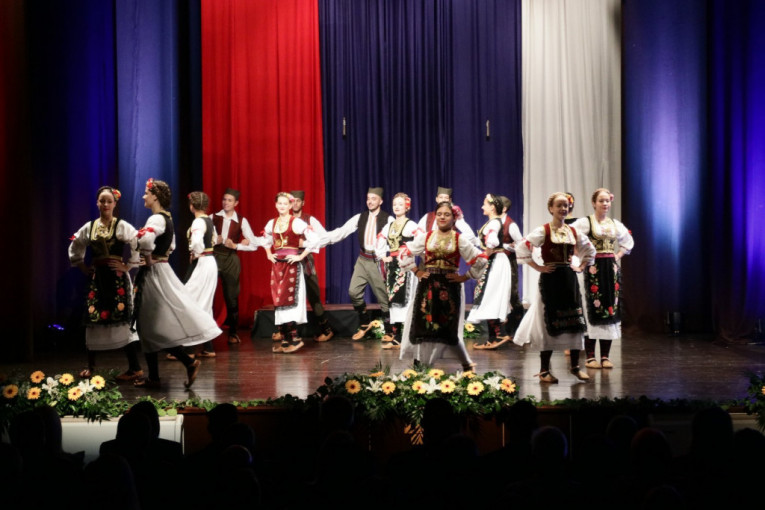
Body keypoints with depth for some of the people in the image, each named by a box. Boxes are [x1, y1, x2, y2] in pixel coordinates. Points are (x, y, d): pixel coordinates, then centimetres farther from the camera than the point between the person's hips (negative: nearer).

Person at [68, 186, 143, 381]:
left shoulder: (122, 226, -4)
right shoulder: (89, 227, 10)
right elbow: (74, 249, 23)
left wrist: (127, 265, -12)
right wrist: (83, 267, 14)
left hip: (117, 279, -5)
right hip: (97, 278, 5)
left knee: (122, 320, -8)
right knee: (93, 319, 6)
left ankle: (134, 368, -4)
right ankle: (90, 366, 18)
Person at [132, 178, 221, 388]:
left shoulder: (156, 219, -17)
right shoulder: (167, 217, 12)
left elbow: (146, 239, -37)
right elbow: (171, 245, 26)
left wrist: (148, 259, -21)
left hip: (153, 274, -10)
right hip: (162, 269, 10)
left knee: (154, 327, -5)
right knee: (151, 326, 12)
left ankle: (189, 363, -5)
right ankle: (153, 377, 16)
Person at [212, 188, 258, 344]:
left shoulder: (241, 221, 2)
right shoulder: (213, 218, 2)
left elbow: (253, 245, -1)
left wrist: (235, 245, -11)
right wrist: (215, 241, -18)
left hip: (231, 259, 0)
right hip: (213, 257, 0)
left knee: (231, 295, 6)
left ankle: (233, 332, 18)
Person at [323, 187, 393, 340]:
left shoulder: (388, 220, -5)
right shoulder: (360, 218, 6)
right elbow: (340, 232, 2)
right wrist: (318, 241, -6)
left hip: (379, 261, -4)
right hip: (363, 260, 4)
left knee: (383, 297, -1)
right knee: (353, 292, -2)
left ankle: (389, 332, 14)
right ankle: (365, 324, 20)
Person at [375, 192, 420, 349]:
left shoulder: (411, 225, -5)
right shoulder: (388, 227, 15)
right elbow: (380, 244, 21)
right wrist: (383, 257, 7)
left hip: (405, 266, -6)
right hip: (391, 266, 6)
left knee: (403, 299, -10)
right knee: (392, 299, 5)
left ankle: (400, 337, -10)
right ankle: (395, 334, 10)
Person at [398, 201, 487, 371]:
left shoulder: (459, 239, 0)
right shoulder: (425, 237, 6)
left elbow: (480, 260, 0)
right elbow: (404, 253, 12)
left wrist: (464, 277, -3)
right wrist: (416, 272, 5)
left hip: (450, 287, -2)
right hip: (427, 286, 2)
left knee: (448, 328, -2)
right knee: (422, 324, 0)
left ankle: (467, 363, 14)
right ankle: (419, 363, 10)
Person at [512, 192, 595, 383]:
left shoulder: (573, 231, 9)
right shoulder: (543, 231, -7)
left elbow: (590, 250, 24)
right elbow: (522, 249, -15)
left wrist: (581, 266, 10)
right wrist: (539, 267, -13)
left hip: (569, 279, 5)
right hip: (551, 279, -5)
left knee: (575, 322, 5)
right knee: (550, 323, -2)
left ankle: (575, 366, 17)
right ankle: (544, 370, 6)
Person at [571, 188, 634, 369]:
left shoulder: (615, 224, 12)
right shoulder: (585, 222, -4)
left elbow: (629, 241, 28)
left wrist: (618, 255, 13)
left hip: (612, 270, 5)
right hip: (593, 269, -5)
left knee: (610, 310, 3)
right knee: (592, 310, -6)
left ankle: (605, 356, 9)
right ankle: (590, 356, -2)